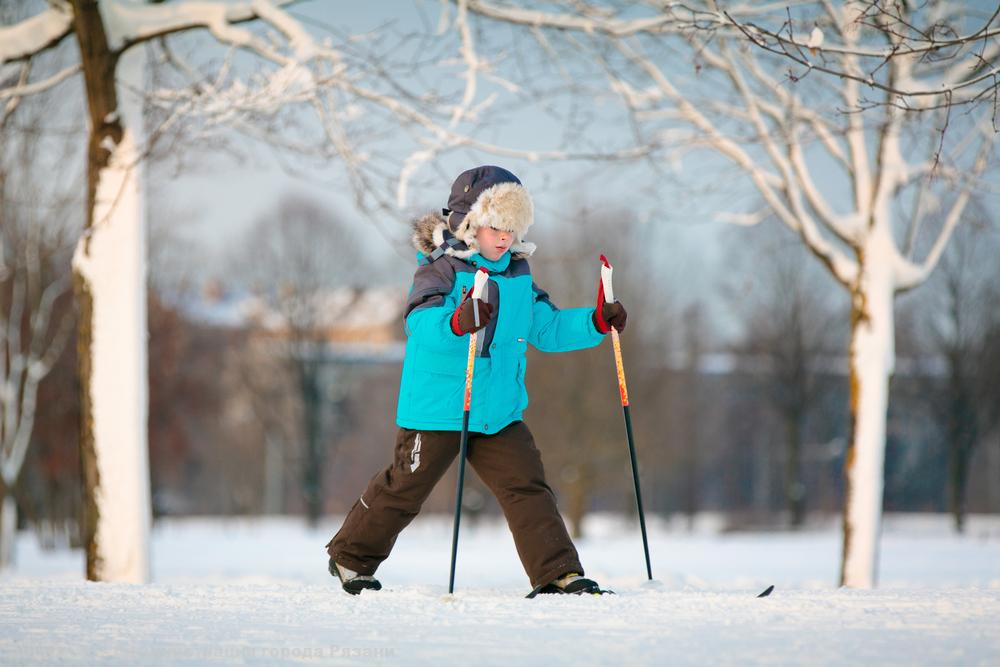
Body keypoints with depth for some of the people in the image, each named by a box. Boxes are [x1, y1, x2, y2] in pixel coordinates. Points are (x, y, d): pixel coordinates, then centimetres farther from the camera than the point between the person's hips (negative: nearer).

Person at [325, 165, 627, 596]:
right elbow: (421, 322, -31)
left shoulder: (518, 277, 8)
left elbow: (547, 328, 16)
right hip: (437, 410, -5)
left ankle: (558, 575, -4)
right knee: (404, 489, 7)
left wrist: (595, 322, 0)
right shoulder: (442, 269, -14)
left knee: (527, 488, -5)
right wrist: (457, 323, -52)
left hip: (499, 413, 6)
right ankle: (350, 558, 27)